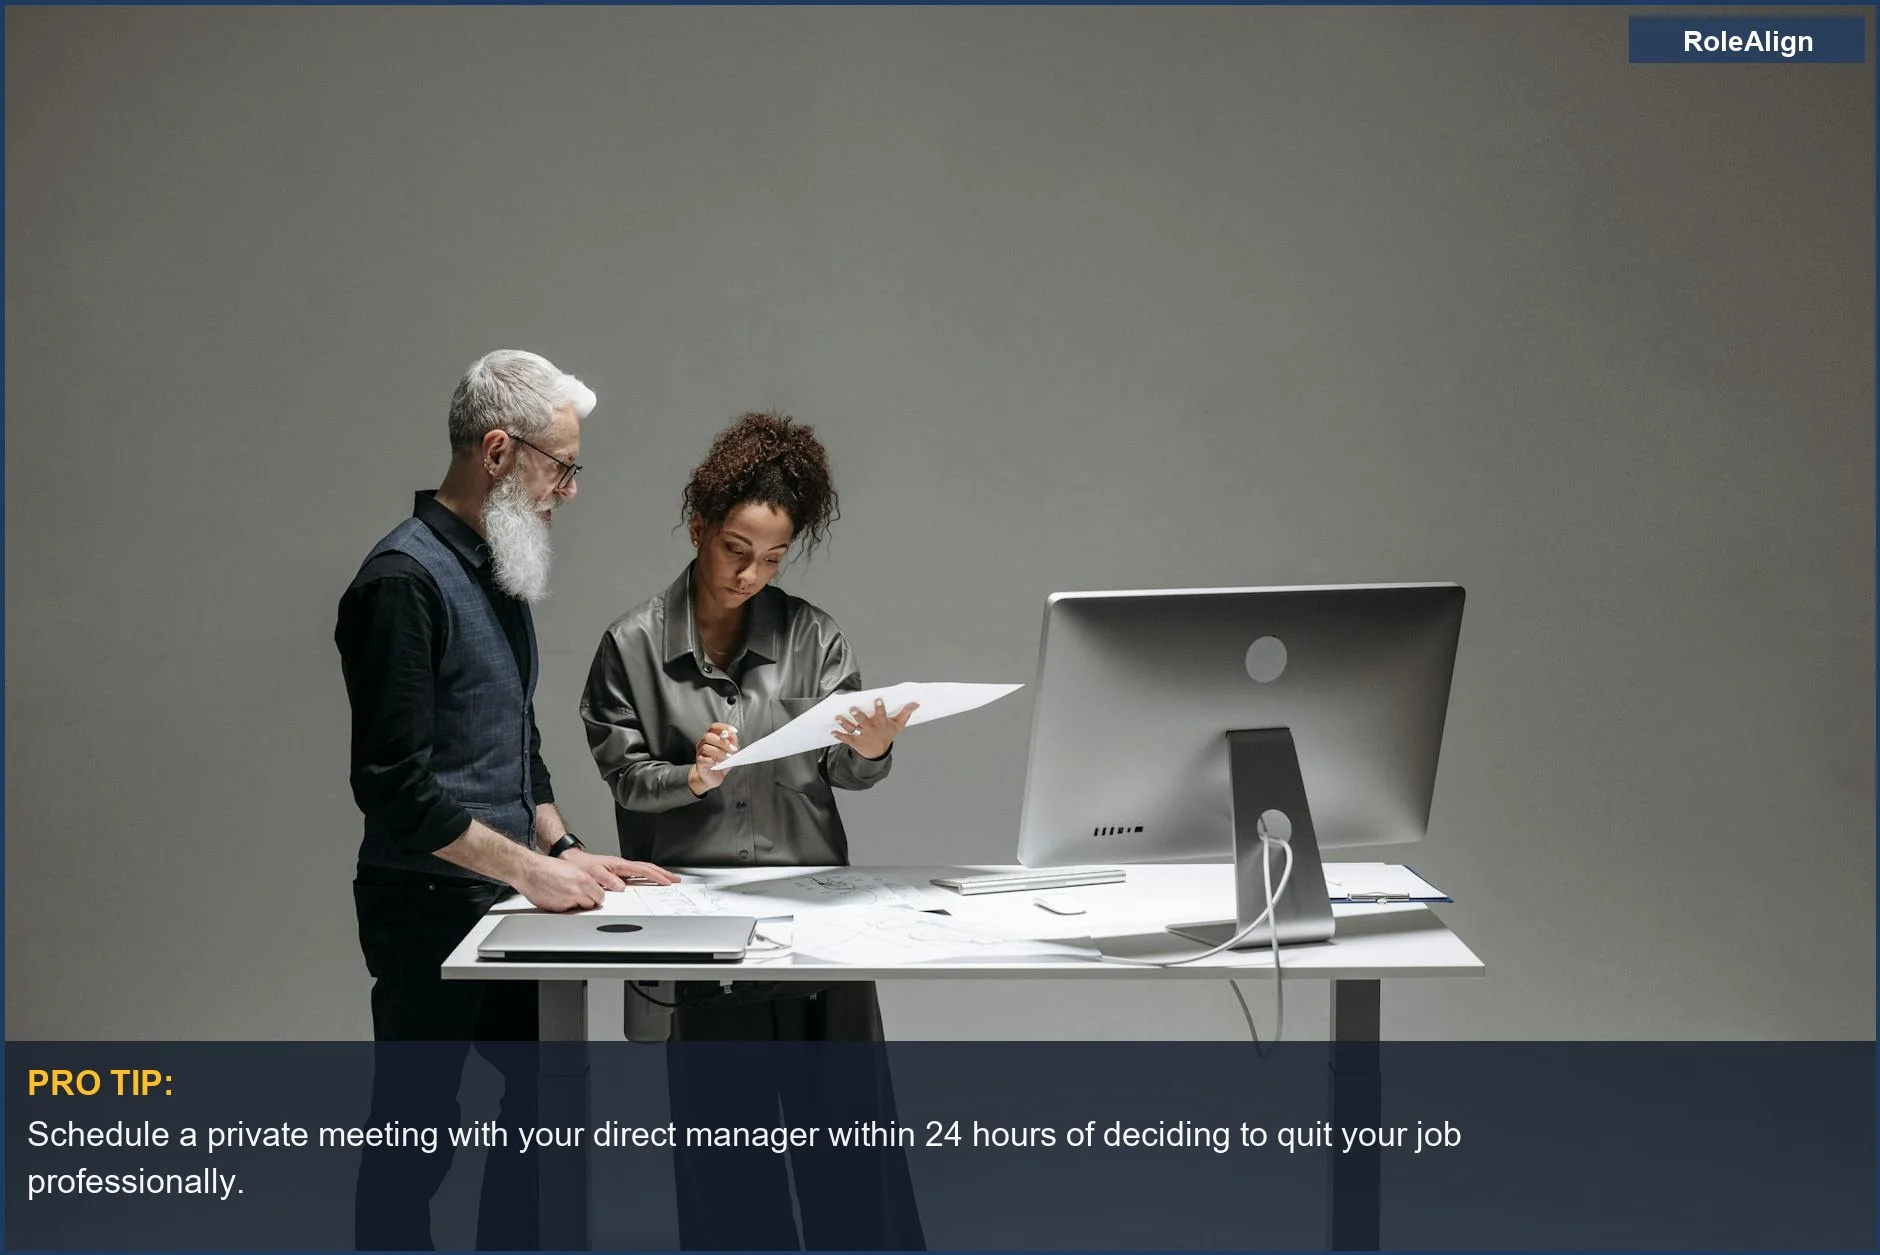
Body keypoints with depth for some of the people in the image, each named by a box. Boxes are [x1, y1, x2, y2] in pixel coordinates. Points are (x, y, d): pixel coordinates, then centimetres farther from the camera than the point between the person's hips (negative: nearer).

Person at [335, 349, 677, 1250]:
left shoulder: (497, 575, 11)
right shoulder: (404, 580, -17)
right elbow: (394, 785, -22)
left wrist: (562, 849, 9)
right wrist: (529, 868, -19)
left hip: (498, 905, 9)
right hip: (428, 907, -9)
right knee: (415, 1136, 2)